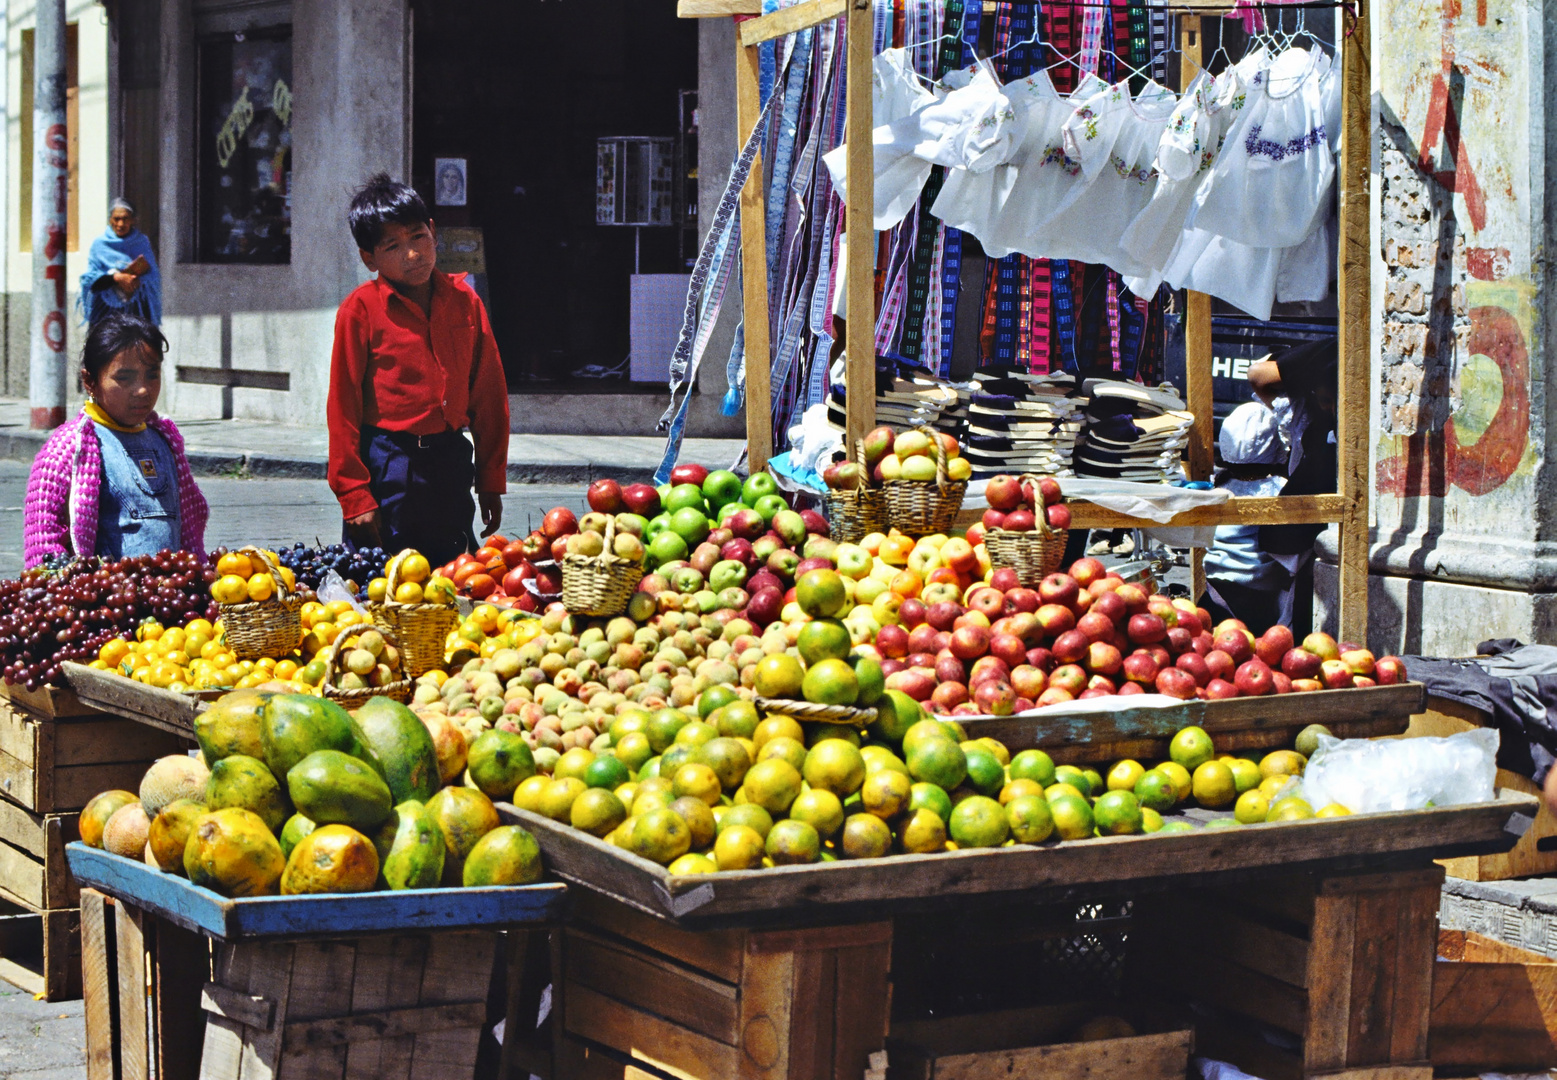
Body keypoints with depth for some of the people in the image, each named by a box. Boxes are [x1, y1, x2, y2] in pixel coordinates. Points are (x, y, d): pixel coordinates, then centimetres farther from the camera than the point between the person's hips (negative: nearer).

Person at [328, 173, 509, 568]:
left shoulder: (464, 300, 5)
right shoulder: (361, 310, -6)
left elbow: (489, 394, 10)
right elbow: (343, 406, -5)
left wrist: (491, 480, 10)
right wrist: (353, 495, -9)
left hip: (450, 465, 4)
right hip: (386, 471, -4)